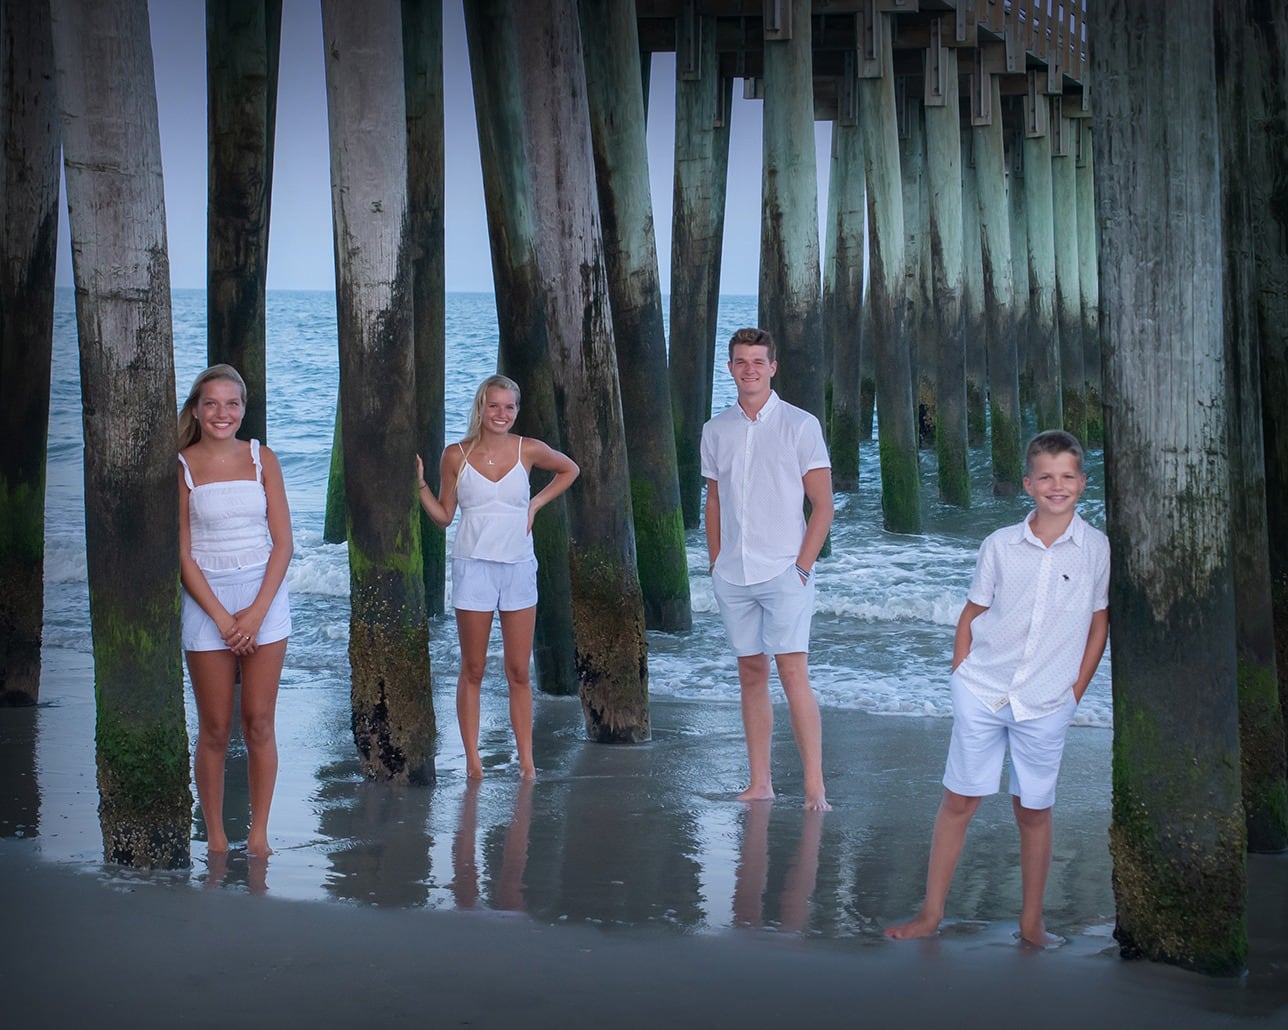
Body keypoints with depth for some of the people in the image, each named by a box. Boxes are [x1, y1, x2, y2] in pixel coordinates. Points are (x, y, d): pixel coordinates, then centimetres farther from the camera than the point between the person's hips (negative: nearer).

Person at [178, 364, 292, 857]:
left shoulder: (263, 459, 4)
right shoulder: (182, 466, -2)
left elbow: (283, 542, 2)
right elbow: (182, 554, -3)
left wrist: (257, 610, -9)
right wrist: (221, 617, -10)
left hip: (264, 596, 1)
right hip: (206, 600, -1)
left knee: (259, 724, 2)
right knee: (215, 729, 2)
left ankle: (259, 833, 11)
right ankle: (215, 838, 11)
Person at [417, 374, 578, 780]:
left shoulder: (528, 450, 1)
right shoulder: (456, 455, -1)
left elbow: (569, 469, 19)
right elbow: (444, 515, 5)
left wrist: (537, 503, 8)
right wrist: (420, 485, -9)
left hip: (518, 567, 1)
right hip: (473, 567, -1)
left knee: (519, 671, 4)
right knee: (473, 669, 3)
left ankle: (526, 759, 8)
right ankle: (472, 759, 8)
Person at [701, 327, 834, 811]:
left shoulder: (800, 425, -3)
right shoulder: (716, 430, 10)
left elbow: (822, 505, -3)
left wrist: (802, 566, -10)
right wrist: (716, 563, 10)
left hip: (783, 572, -5)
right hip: (733, 574, 5)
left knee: (793, 673, -12)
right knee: (751, 673, 8)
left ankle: (814, 786, -12)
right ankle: (760, 782, 14)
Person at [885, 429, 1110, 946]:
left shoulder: (1097, 549, -4)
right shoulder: (1000, 545, -2)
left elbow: (1099, 622, 6)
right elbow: (971, 615, 8)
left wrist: (1076, 691, 5)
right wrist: (961, 678, 4)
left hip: (1045, 705, 0)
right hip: (980, 694, 1)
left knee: (1033, 811, 9)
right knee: (958, 801, 5)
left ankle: (1032, 923, 21)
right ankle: (931, 913, 14)